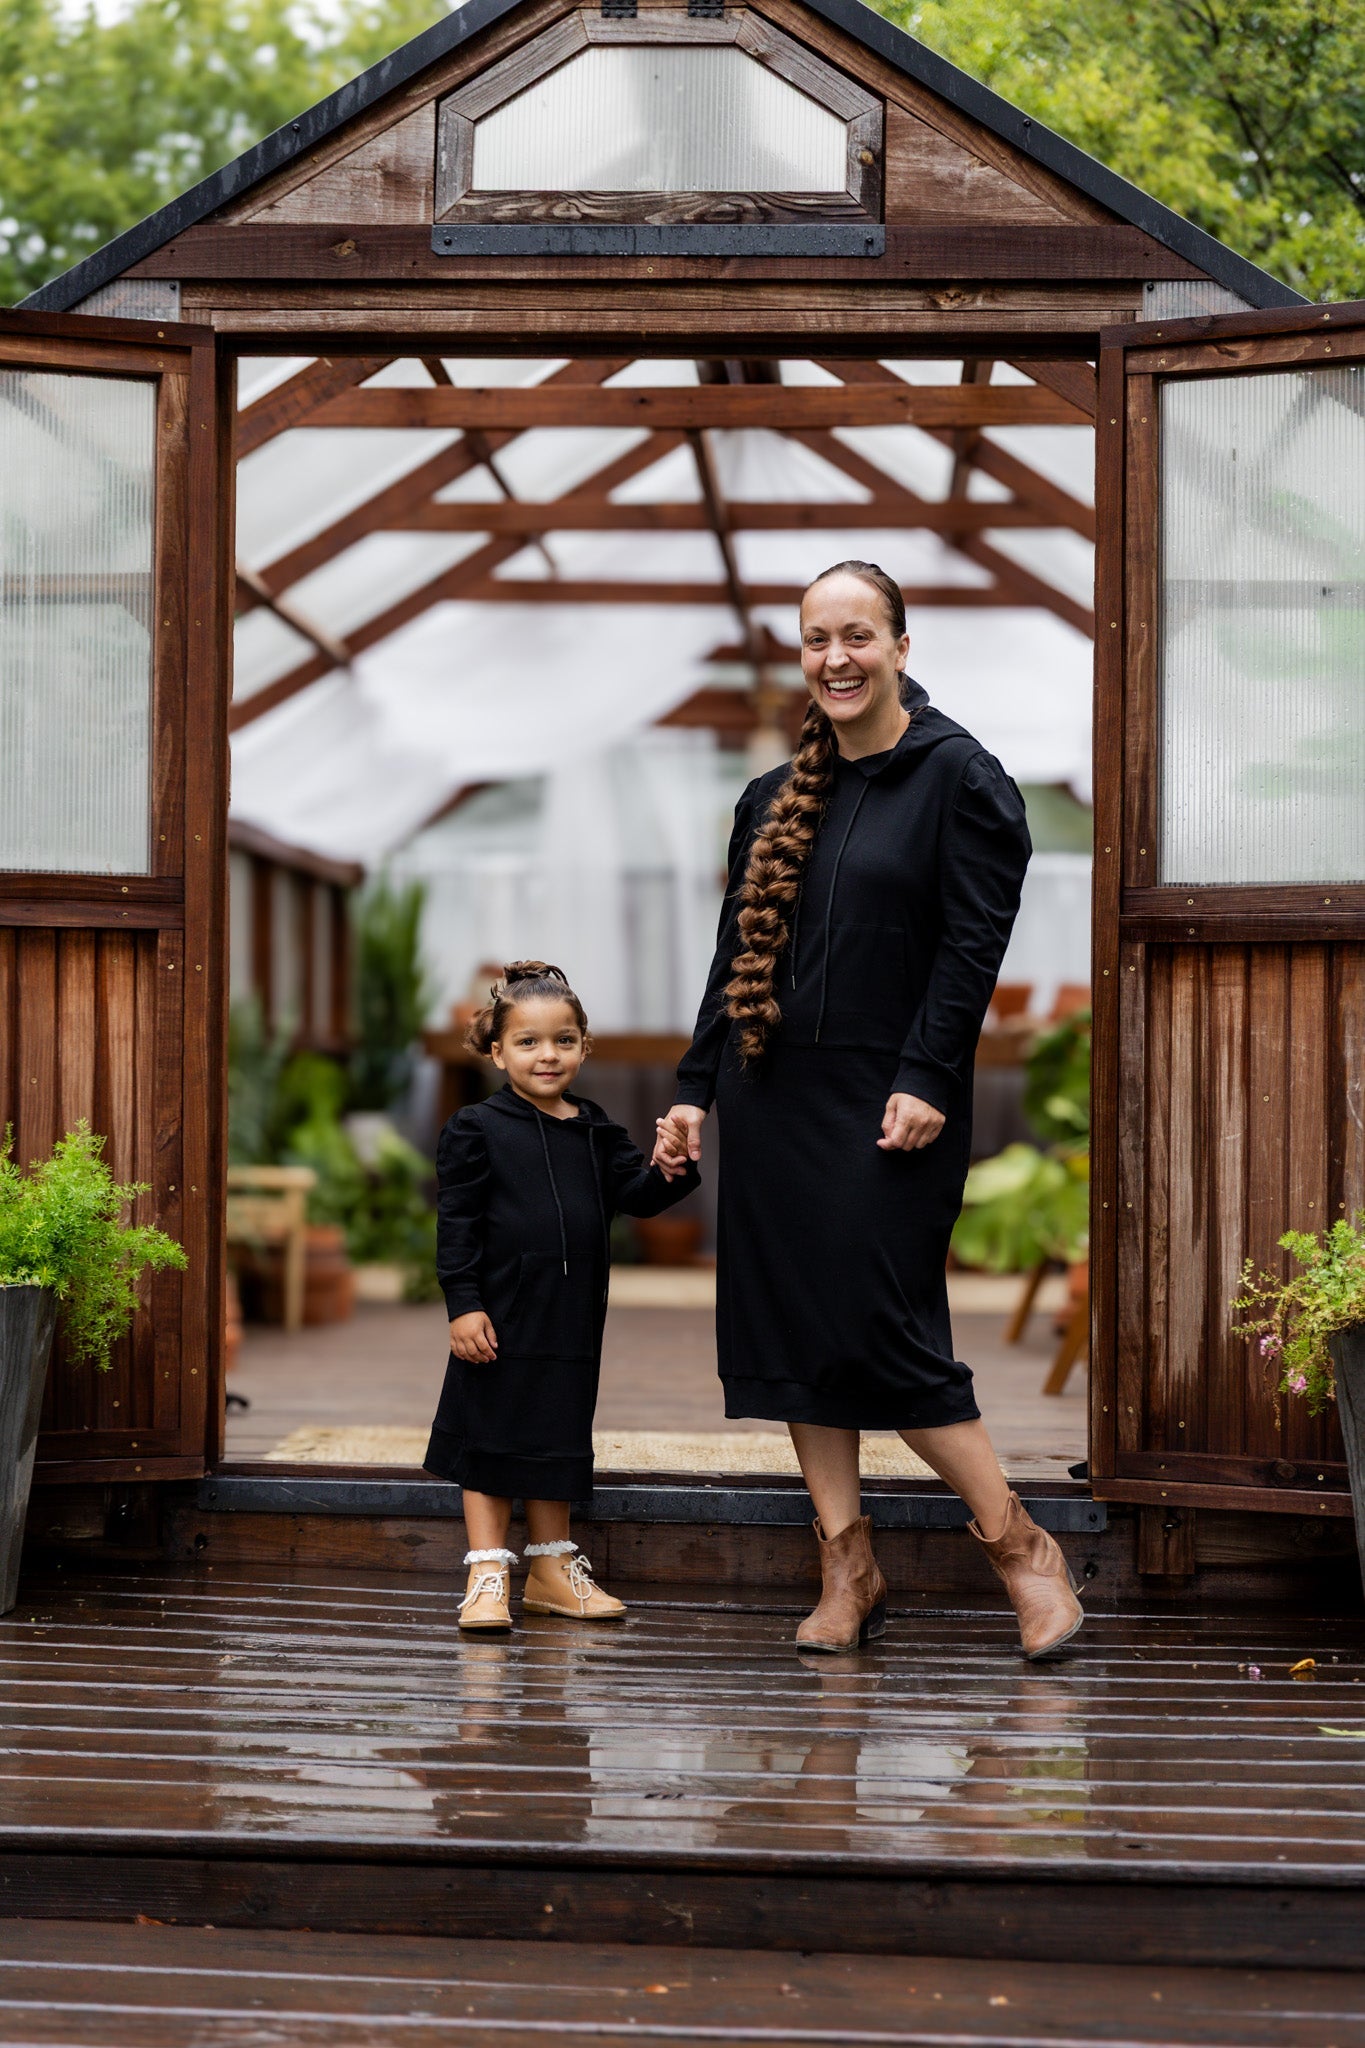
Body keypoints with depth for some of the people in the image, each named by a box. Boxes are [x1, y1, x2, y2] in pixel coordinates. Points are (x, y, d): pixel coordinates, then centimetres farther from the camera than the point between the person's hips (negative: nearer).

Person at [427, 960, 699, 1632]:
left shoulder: (595, 1132, 9)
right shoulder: (477, 1129, -6)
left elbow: (636, 1194, 4)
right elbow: (456, 1222, -8)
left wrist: (670, 1171, -17)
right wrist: (464, 1305, -14)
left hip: (571, 1319, 5)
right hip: (500, 1315, -5)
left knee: (556, 1435, 14)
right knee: (491, 1435, 2)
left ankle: (552, 1567, 25)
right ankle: (487, 1575, 8)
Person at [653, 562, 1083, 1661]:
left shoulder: (958, 777, -4)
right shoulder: (777, 799, 14)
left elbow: (973, 943, -11)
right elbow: (737, 953, 16)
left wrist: (925, 1082, -19)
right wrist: (695, 1090, 10)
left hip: (887, 1106, -6)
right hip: (774, 1101, 7)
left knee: (883, 1330, -11)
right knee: (786, 1323, 5)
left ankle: (1021, 1545, 5)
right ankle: (849, 1566, 15)